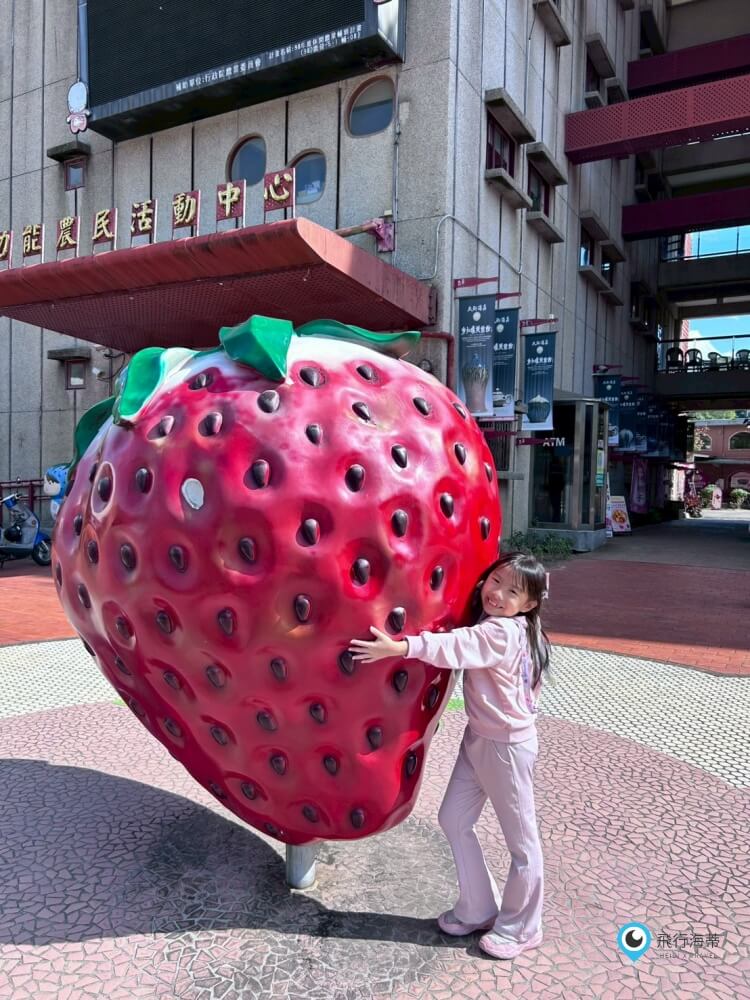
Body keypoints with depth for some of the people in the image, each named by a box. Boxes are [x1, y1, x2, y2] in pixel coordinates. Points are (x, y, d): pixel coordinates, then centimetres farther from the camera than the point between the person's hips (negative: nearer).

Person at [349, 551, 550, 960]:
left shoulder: (503, 633, -27)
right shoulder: (489, 621, 0)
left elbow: (454, 646, -42)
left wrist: (397, 647, -51)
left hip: (508, 744, -9)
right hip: (478, 737, 9)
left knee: (520, 838, 10)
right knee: (454, 820, 15)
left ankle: (520, 927, 29)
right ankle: (478, 910, 32)